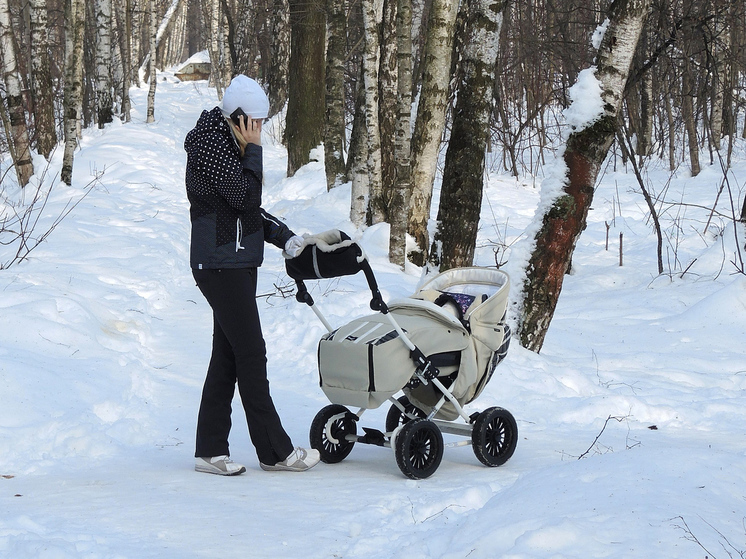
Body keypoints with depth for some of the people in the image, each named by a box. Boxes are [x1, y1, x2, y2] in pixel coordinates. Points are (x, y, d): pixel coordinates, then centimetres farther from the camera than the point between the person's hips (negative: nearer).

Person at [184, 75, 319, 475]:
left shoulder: (230, 145, 15)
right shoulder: (210, 146, -14)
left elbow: (249, 208, 20)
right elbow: (245, 197, -21)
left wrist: (284, 238, 10)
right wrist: (253, 151, -12)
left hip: (237, 262, 10)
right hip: (220, 264, -10)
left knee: (227, 354, 9)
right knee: (251, 353, -5)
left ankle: (210, 450, 12)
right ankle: (275, 451, 1)